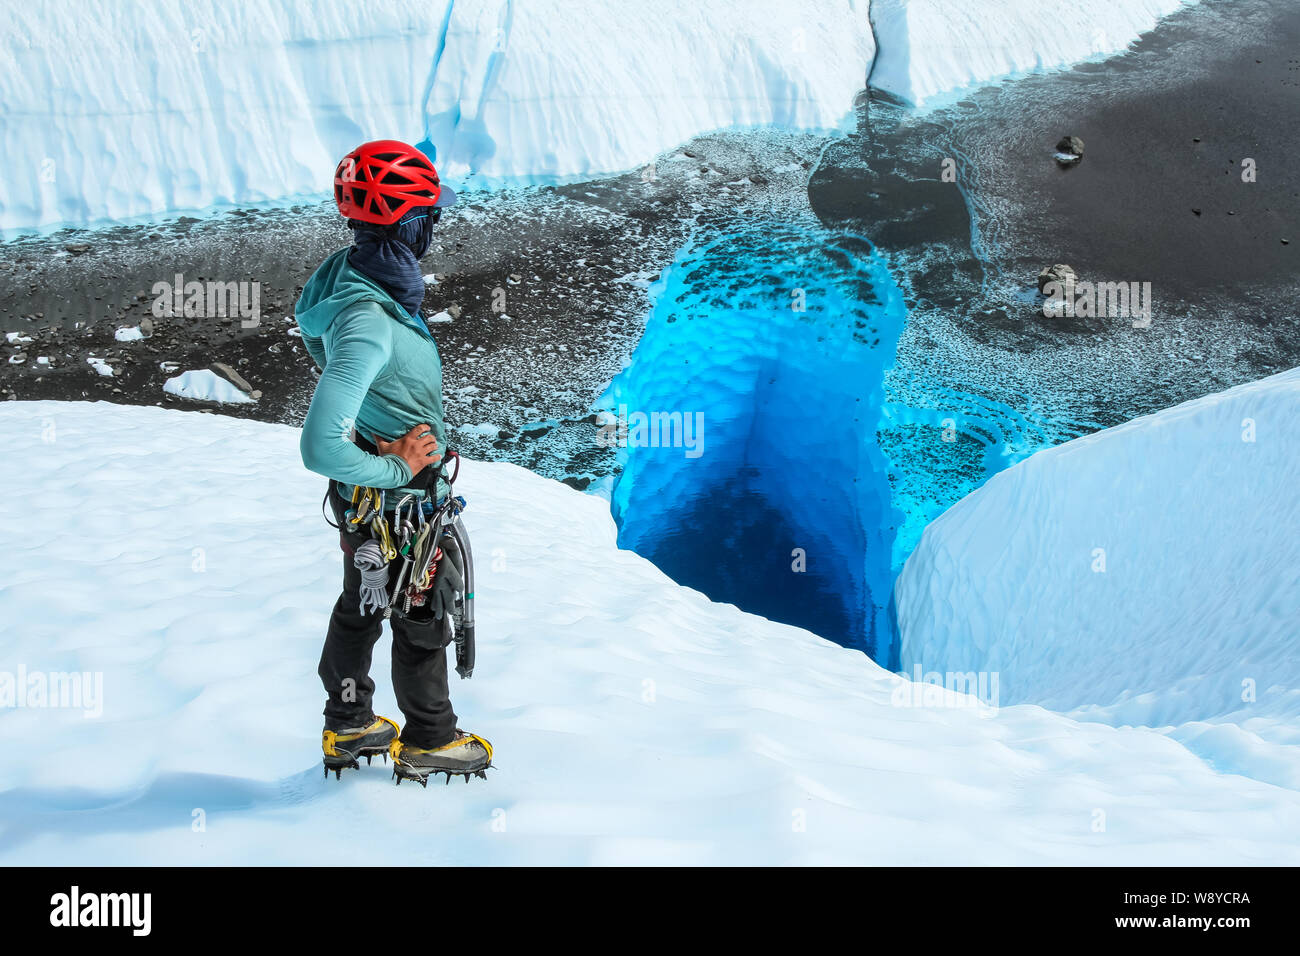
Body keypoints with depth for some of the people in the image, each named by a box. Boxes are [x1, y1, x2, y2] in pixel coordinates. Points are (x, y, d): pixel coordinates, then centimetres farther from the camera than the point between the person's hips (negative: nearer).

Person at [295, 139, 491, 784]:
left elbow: (313, 332, 18)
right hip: (400, 508, -9)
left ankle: (347, 728, 43)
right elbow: (320, 448, -40)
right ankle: (427, 742, 34)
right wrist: (395, 469, -23)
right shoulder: (370, 324, -35)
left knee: (359, 609, 24)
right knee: (424, 622, 13)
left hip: (360, 499, 9)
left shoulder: (348, 274, -5)